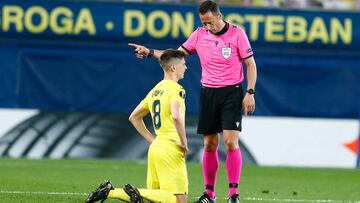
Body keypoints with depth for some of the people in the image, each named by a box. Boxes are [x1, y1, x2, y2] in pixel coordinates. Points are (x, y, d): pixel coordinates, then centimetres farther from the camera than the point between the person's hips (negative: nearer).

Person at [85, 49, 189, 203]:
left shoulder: (155, 90, 16)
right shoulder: (176, 89, -10)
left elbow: (134, 117, 24)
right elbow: (176, 116, -28)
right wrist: (184, 143, -16)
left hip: (155, 147, 9)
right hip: (171, 150, -9)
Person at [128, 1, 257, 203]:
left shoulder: (237, 33, -8)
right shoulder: (199, 34, 3)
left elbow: (251, 64, -4)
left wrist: (250, 93, -11)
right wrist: (150, 52, 0)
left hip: (232, 93, -4)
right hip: (208, 93, 4)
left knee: (231, 142, -13)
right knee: (209, 145, 5)